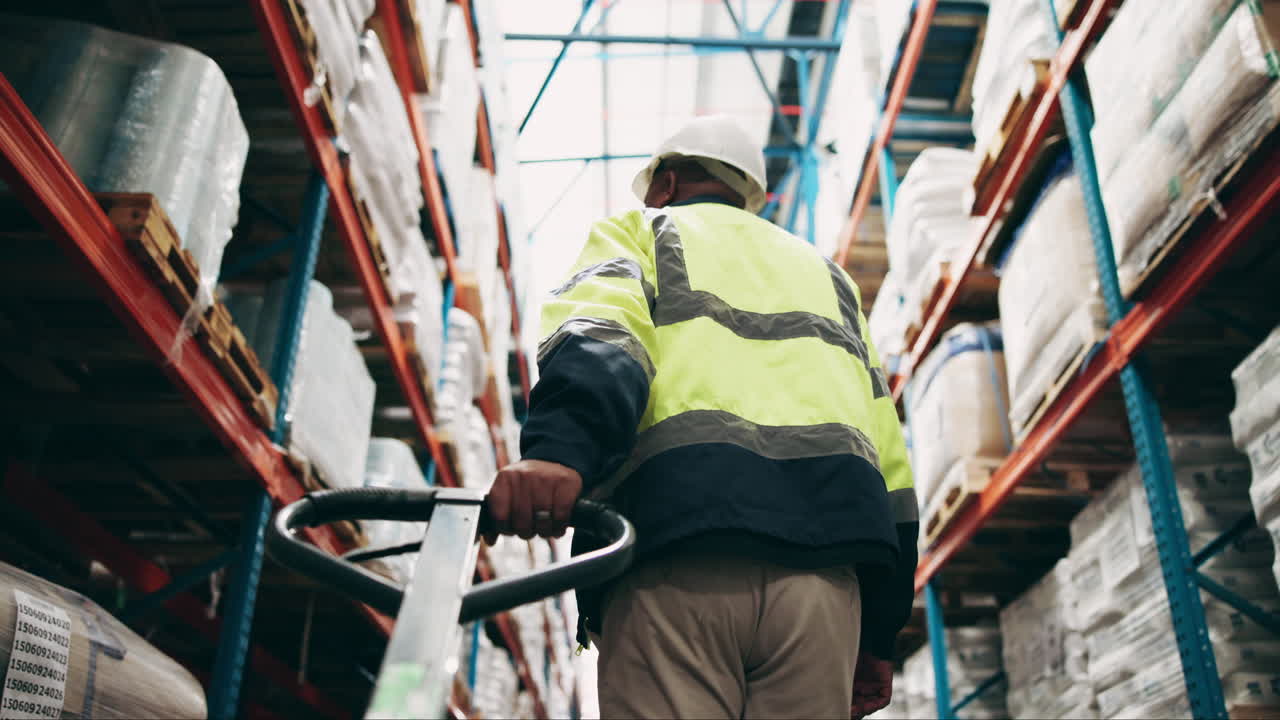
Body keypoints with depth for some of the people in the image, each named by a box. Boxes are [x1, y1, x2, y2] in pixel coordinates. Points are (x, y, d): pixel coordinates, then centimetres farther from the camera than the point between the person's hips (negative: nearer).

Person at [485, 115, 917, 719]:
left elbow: (600, 335, -5)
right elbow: (888, 451, 24)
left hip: (681, 541, -4)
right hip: (827, 560, 5)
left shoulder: (637, 233, 22)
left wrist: (559, 447, -24)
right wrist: (879, 635, 23)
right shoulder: (824, 272, 34)